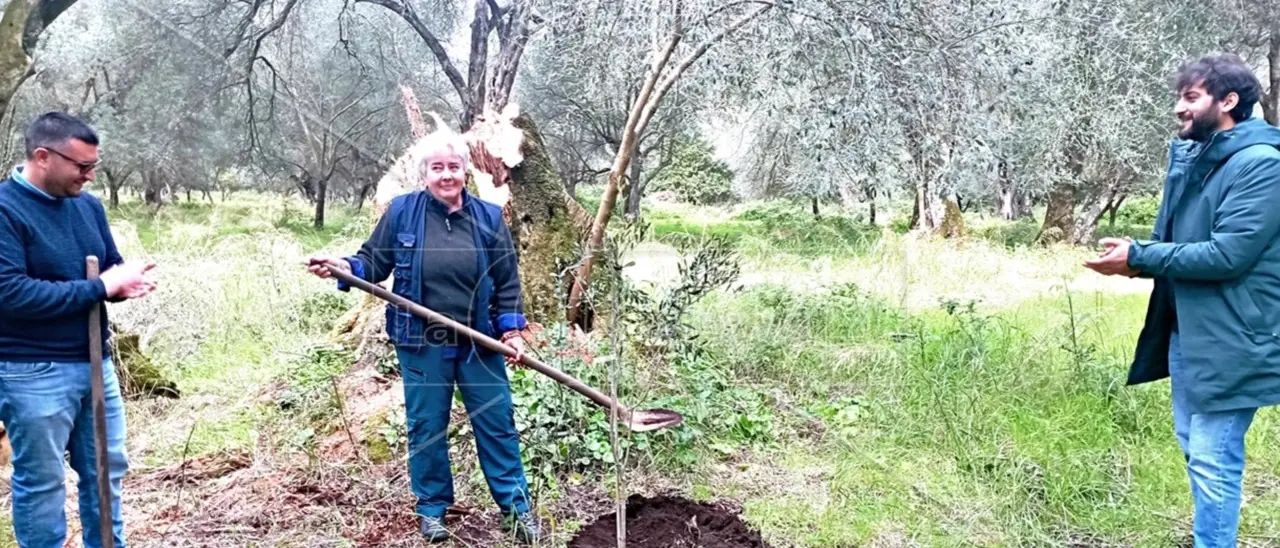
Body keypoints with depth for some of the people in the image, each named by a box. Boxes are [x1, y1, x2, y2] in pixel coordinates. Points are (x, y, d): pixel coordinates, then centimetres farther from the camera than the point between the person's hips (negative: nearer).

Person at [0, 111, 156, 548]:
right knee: (41, 482, 7)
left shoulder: (88, 205, 7)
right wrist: (100, 287, -21)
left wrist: (126, 281, -10)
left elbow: (112, 268, 15)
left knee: (108, 469, 16)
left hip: (95, 363, 7)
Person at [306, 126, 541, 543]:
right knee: (426, 427, 9)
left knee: (497, 423, 7)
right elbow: (374, 262, 4)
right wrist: (345, 268, -17)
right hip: (422, 344, -1)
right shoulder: (401, 212, -2)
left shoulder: (489, 218, 2)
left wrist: (511, 330, -3)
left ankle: (516, 506, 20)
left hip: (479, 343, 1)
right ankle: (433, 508, 27)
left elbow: (507, 282, 5)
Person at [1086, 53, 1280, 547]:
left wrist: (1140, 256, -21)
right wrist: (1137, 259, -4)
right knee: (1194, 447, 20)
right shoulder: (1190, 156, 10)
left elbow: (1228, 255, -25)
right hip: (1186, 330, 9)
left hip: (1229, 340, -9)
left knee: (1213, 461, -3)